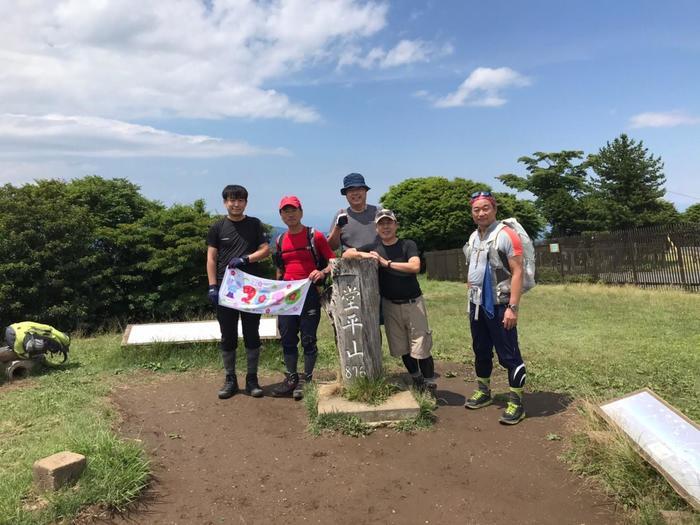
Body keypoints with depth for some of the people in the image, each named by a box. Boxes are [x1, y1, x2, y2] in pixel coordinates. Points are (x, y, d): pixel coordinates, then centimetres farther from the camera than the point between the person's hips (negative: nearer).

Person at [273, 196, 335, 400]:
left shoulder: (315, 236, -3)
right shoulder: (280, 241, 12)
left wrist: (322, 272, -22)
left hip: (309, 293, -5)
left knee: (308, 339, 2)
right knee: (287, 339, 8)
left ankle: (307, 380, 14)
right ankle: (291, 378, 22)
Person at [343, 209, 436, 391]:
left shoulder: (408, 245, -3)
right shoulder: (374, 248, 6)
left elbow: (415, 267, -20)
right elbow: (346, 254, 3)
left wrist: (386, 262, -18)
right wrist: (363, 255, -17)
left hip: (413, 302, -3)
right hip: (390, 305, 3)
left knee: (421, 348, -4)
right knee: (402, 348, 11)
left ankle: (429, 385, 10)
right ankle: (416, 380, 30)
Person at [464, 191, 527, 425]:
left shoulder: (506, 235, -11)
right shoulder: (473, 237, 12)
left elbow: (517, 272, -15)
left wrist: (513, 307, -22)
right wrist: (471, 297, 16)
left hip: (499, 305, -7)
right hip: (477, 304, 7)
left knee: (508, 354, -3)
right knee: (481, 350, 17)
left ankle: (516, 403, 6)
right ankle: (483, 392, 32)